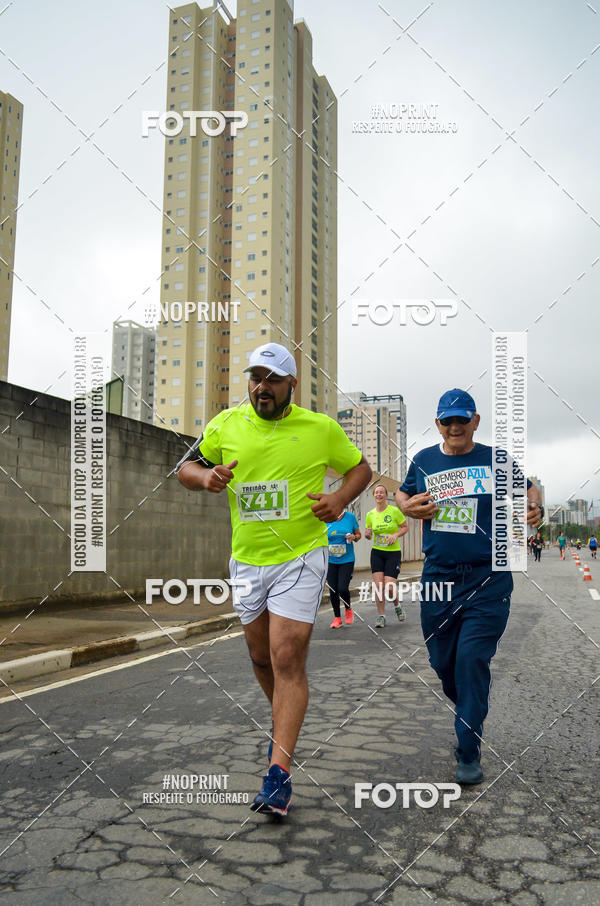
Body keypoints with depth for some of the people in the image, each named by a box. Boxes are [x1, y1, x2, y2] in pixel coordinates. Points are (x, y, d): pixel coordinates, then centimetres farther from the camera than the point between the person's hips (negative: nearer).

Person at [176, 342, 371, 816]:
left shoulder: (321, 428, -4)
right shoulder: (225, 425, 2)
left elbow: (361, 467, 10)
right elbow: (186, 466, 12)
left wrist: (340, 499, -10)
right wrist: (206, 477, -11)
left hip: (301, 559, -4)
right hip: (246, 561, 4)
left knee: (287, 660, -11)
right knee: (262, 659, 16)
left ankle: (279, 775, -5)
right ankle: (286, 725, 44)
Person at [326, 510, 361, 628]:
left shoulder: (351, 517, -5)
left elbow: (358, 534, 8)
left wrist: (354, 537, -14)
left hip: (347, 560, -1)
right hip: (330, 561, 2)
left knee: (342, 588, -11)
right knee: (333, 590, 3)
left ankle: (348, 608, 22)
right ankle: (337, 618, 22)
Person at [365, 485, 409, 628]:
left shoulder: (394, 511, -6)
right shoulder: (370, 514, 4)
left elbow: (405, 527, 2)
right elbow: (368, 535, 12)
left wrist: (396, 535, -16)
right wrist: (367, 534, -11)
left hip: (393, 552, -3)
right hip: (377, 553, 3)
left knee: (389, 587, -9)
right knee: (378, 585, -6)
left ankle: (397, 605, 24)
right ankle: (381, 615, 9)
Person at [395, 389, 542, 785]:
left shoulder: (495, 459, 3)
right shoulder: (424, 460, 7)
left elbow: (529, 489, 17)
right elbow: (402, 494, 22)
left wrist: (535, 508, -6)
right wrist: (407, 506, -2)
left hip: (488, 578, -3)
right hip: (438, 578, 3)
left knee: (472, 659, -11)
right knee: (443, 662, 11)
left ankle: (469, 752, 3)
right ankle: (469, 718, 41)